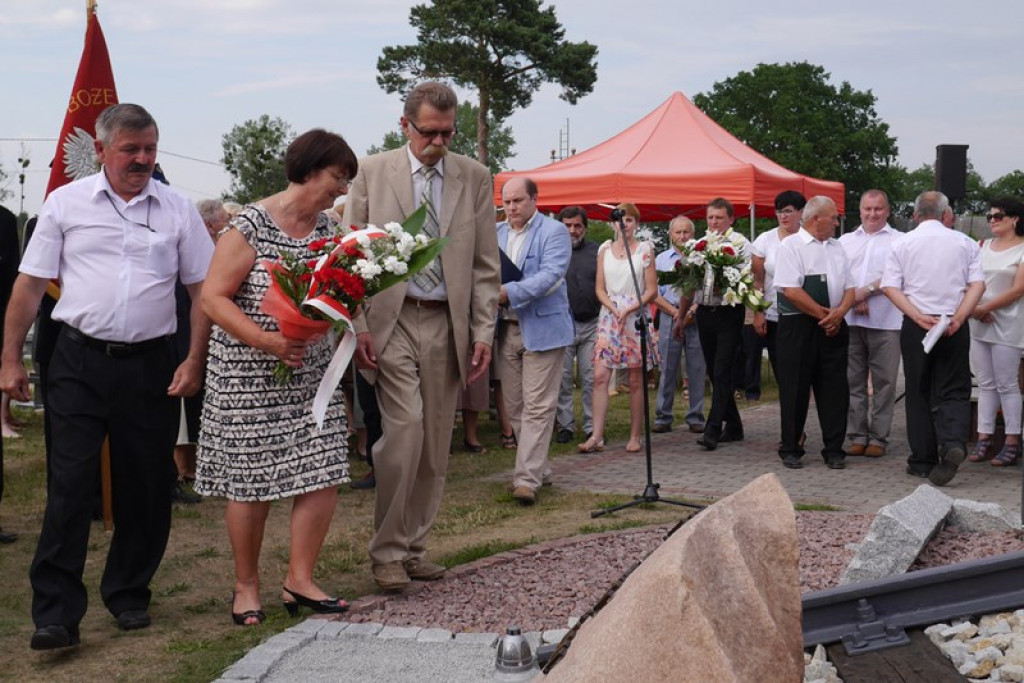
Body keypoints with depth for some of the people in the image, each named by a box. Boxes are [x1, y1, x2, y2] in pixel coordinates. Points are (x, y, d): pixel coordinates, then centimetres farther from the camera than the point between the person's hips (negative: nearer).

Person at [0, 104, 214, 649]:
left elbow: (203, 290, 7)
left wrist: (195, 361, -1)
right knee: (69, 486, -6)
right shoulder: (65, 203, 4)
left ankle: (128, 595, 25)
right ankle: (55, 614, -1)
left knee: (145, 490, 8)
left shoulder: (177, 210, 5)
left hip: (150, 366, 2)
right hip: (79, 363, -1)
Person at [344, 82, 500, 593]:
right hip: (391, 320, -3)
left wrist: (483, 331, 1)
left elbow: (485, 263, 9)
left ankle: (414, 547, 20)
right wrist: (358, 327, -8)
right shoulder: (373, 172, 3)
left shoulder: (474, 178, 8)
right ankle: (388, 551, -1)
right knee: (405, 428, -15)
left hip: (447, 323, 3)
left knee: (435, 444, 6)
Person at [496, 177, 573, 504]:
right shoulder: (496, 233, 13)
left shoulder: (554, 232, -5)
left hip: (542, 328, -6)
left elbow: (550, 275, -17)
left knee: (537, 408, -7)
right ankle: (538, 467, 24)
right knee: (514, 407, 10)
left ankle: (528, 478, -7)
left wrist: (509, 292, -27)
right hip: (506, 328, 6)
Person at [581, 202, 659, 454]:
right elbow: (600, 288, 8)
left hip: (636, 317, -2)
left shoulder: (645, 249, 3)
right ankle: (597, 436, -8)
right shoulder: (604, 250, 10)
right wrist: (614, 310, -9)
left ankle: (635, 436, 9)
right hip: (609, 317, 2)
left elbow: (652, 291, 0)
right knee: (600, 376, -8)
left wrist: (628, 310, -13)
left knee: (635, 381, 1)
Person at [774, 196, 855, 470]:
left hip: (834, 326, 6)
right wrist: (824, 314, -12)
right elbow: (791, 291, -15)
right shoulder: (791, 246, -6)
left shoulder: (836, 247, 14)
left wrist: (839, 312, -7)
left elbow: (849, 287, 13)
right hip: (798, 327, -6)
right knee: (795, 388, 1)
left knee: (834, 388, 4)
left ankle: (834, 450, 12)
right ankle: (790, 449, 11)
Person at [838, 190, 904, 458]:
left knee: (884, 382, 0)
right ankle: (857, 435, 12)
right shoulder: (846, 241, 17)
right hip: (850, 320, 3)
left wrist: (867, 290, -13)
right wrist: (854, 300, -8)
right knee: (853, 380, 6)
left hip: (885, 322, -3)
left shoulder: (899, 241, 5)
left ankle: (878, 437, 6)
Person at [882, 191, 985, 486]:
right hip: (955, 326, 0)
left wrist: (919, 317, -10)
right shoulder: (964, 243, 5)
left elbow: (890, 287, -5)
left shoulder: (902, 244, 4)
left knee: (919, 394, 9)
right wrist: (958, 318, -10)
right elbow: (978, 285, -4)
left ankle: (923, 461, 11)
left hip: (915, 328, 0)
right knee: (954, 392, 5)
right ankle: (953, 442, -21)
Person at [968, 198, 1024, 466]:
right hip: (979, 324, 5)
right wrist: (972, 308, -7)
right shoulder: (984, 246, 14)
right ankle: (984, 439, 8)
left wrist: (985, 308, -12)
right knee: (985, 384, 6)